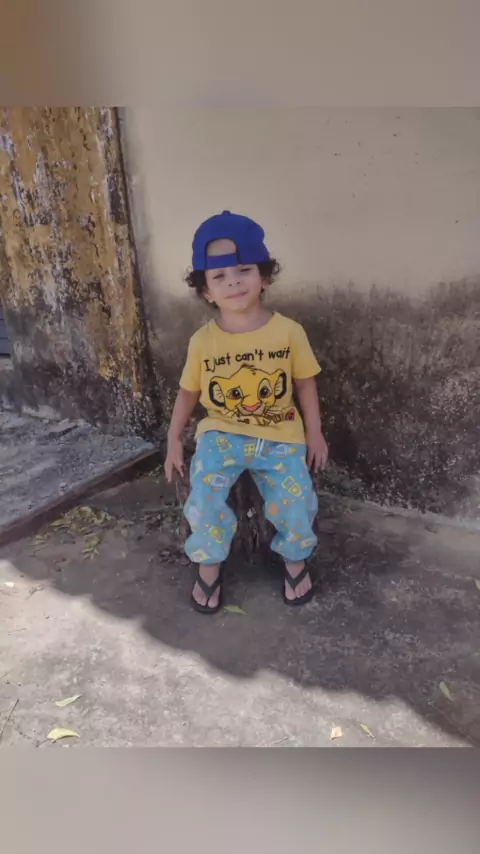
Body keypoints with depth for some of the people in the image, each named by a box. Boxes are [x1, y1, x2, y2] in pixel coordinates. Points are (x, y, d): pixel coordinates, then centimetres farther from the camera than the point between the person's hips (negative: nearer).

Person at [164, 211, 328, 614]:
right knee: (203, 497, -21)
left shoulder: (289, 331, -9)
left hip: (280, 437, 0)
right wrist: (174, 439, 7)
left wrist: (314, 433, 4)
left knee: (296, 501, -13)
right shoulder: (203, 341, -6)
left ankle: (296, 560, 21)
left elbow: (305, 384, 2)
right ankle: (209, 565, 7)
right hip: (221, 434, 1)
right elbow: (188, 391, 6)